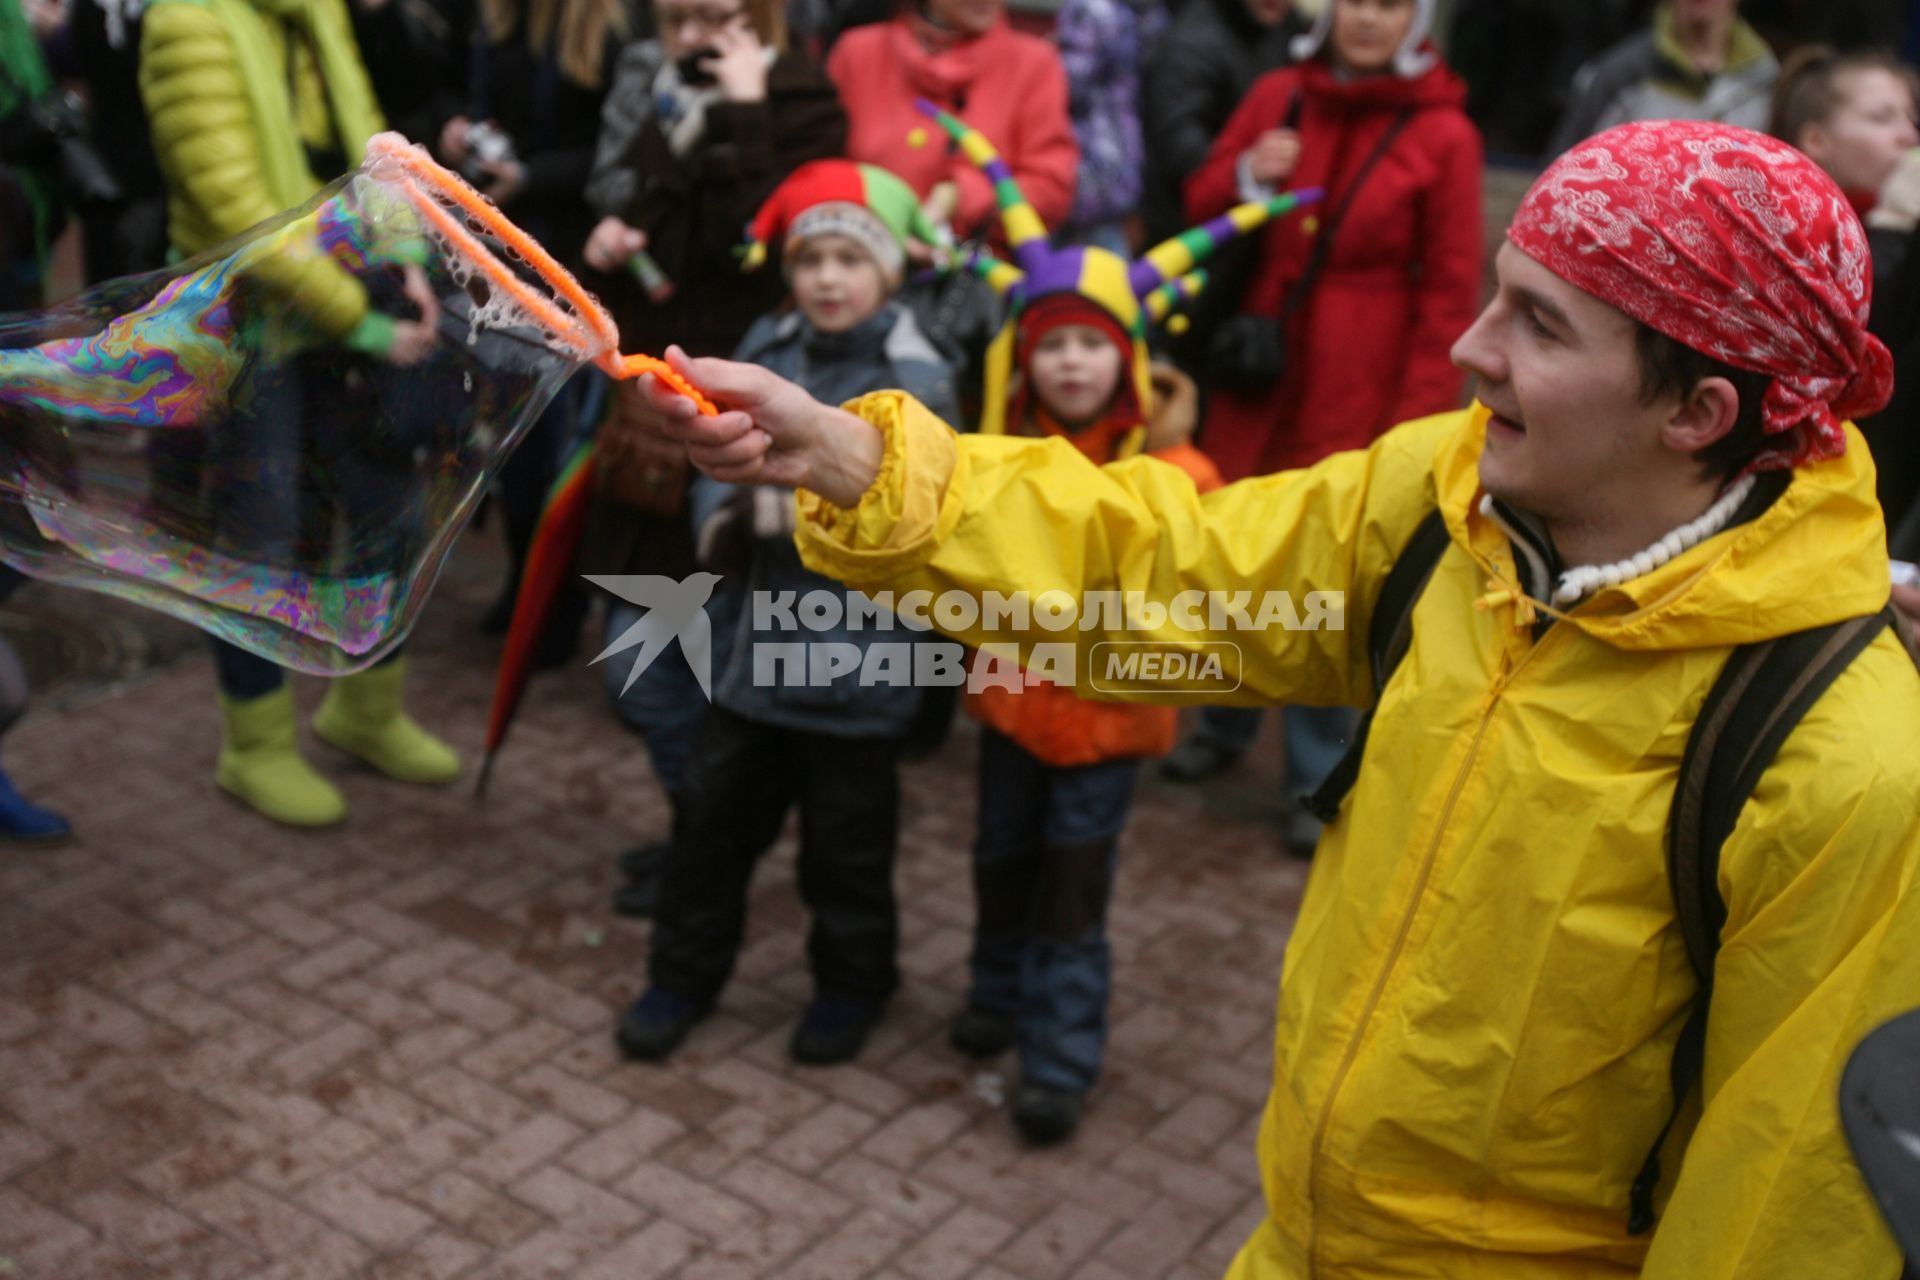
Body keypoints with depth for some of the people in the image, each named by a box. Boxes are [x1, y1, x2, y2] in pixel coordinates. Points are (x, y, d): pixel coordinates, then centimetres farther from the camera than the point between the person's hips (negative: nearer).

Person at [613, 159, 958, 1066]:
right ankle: (684, 973, 33)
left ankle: (852, 983, 35)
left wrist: (788, 509, -26)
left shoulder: (914, 380, -13)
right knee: (712, 812, 14)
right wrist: (722, 520, -14)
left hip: (855, 651, -5)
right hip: (755, 633, 5)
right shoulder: (768, 346, 4)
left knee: (846, 837, 11)